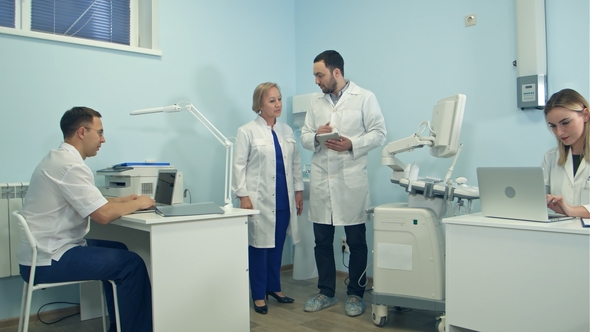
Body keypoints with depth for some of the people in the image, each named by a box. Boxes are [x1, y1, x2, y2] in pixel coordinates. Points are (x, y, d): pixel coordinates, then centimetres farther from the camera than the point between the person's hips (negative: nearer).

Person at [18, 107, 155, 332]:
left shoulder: (59, 158, 12)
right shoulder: (70, 164, -21)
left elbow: (92, 203, 19)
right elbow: (103, 214, -25)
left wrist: (123, 201, 7)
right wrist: (137, 204, -9)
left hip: (46, 250, 11)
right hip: (48, 260, -11)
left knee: (117, 251, 18)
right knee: (131, 264, -11)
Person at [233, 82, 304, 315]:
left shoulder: (287, 131, 11)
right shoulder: (247, 132, -4)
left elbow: (296, 163, 13)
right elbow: (239, 166, -7)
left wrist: (299, 190, 9)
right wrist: (243, 195, -13)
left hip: (284, 199, 5)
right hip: (259, 199, -5)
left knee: (277, 246, 12)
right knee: (259, 246, 2)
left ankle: (274, 287, 28)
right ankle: (258, 295, 15)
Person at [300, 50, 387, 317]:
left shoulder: (365, 97, 0)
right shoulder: (316, 102, 14)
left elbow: (378, 133, -4)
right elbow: (304, 137, 12)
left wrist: (352, 144, -19)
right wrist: (317, 137, -10)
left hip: (351, 180, -4)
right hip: (321, 181, 4)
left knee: (356, 241, 6)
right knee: (322, 241, 10)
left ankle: (355, 294, 21)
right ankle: (326, 292, 24)